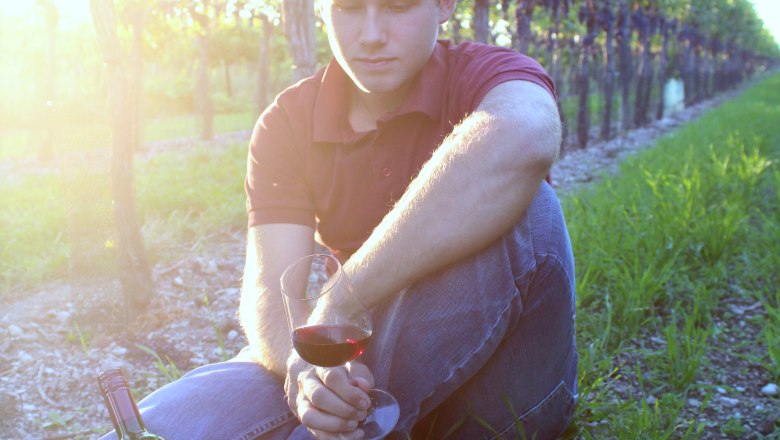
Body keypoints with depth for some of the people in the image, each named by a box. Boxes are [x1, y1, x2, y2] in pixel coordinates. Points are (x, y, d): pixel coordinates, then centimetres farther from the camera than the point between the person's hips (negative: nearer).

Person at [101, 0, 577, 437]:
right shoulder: (286, 123, -2)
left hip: (496, 370, -1)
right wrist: (303, 365, -37)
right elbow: (269, 290, -13)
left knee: (518, 203, -33)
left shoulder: (482, 74, -12)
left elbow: (521, 138, -40)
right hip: (360, 360, 2)